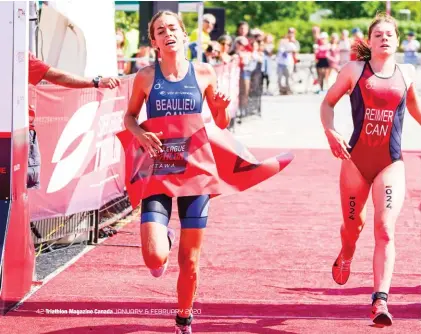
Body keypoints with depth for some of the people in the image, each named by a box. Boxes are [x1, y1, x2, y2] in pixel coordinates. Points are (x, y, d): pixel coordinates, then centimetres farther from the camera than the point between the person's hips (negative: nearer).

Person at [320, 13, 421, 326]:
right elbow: (328, 103, 6)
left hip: (391, 163, 0)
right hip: (356, 159, 0)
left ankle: (380, 300, -18)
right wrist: (330, 131, -11)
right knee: (353, 224, 14)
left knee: (385, 230, -15)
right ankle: (346, 255, 51)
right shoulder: (355, 70, -1)